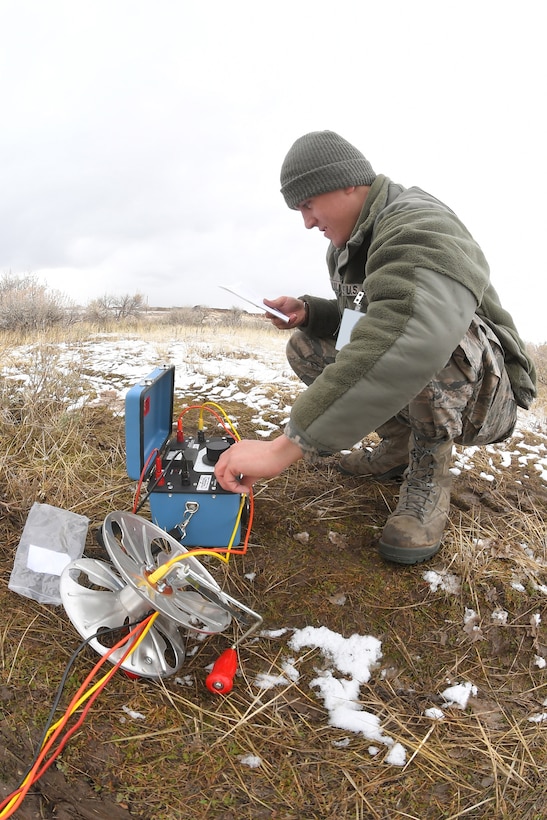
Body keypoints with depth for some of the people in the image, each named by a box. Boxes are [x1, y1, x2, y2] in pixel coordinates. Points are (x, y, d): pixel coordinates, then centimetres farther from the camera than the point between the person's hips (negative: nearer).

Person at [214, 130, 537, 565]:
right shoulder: (345, 247, 5)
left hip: (488, 393, -8)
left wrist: (285, 447, -52)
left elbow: (409, 333, -48)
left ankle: (430, 472, -15)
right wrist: (308, 311, -5)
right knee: (305, 347, 1)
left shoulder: (420, 225, -27)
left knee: (427, 334, -38)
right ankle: (399, 446, 8)